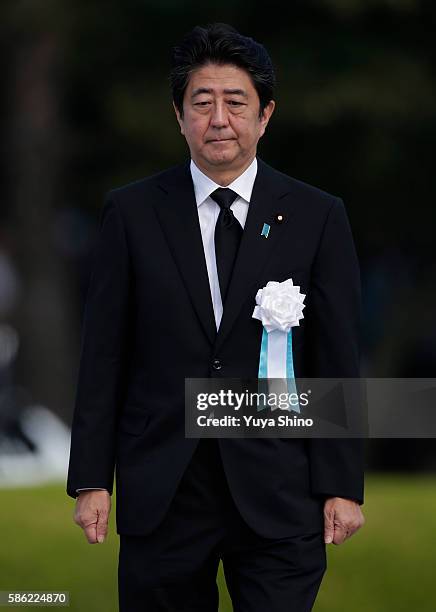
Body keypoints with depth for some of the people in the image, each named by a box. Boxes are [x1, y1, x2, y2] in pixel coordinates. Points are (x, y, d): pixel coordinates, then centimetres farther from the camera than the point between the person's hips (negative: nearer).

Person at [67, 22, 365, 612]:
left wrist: (342, 486, -3)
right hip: (161, 494, 1)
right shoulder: (131, 212, 4)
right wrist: (91, 480, -1)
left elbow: (338, 360, 2)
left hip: (277, 493, -1)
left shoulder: (317, 217, 3)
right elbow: (103, 355, 4)